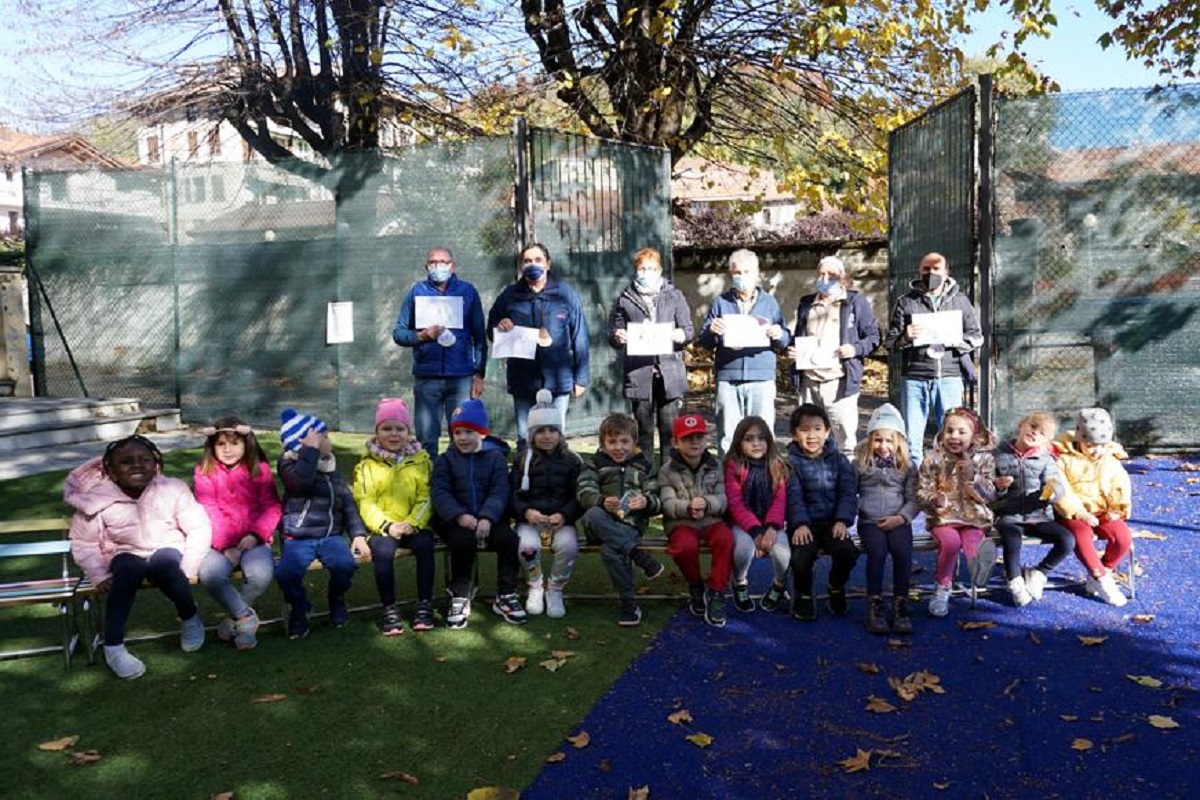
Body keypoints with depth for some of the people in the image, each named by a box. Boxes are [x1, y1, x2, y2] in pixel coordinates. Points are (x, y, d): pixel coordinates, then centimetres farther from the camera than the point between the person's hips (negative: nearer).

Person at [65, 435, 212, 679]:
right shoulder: (99, 500, -10)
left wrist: (187, 569, -18)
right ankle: (113, 647, -29)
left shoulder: (173, 490, -12)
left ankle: (190, 619, -10)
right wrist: (100, 576, -14)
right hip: (127, 555, 1)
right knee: (127, 570, -34)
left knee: (165, 564, -35)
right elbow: (84, 544, -1)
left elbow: (199, 529, -9)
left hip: (167, 550, -1)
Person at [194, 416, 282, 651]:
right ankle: (245, 616, -8)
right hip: (220, 543, 0)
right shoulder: (204, 472, 6)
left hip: (253, 540, 0)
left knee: (261, 574, -31)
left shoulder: (260, 469, 7)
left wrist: (255, 535, -16)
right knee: (209, 574, -32)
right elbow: (208, 512, -3)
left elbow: (272, 507, 1)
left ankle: (234, 617, 0)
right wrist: (225, 546, -15)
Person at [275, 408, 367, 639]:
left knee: (345, 564, -29)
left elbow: (348, 504, 13)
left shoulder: (332, 469, 17)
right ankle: (299, 607, 2)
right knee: (286, 572, -32)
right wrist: (311, 449, -17)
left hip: (331, 535, 3)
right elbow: (301, 481, -23)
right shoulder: (289, 464, 2)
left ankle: (337, 599, 6)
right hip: (298, 538, -3)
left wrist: (358, 534, -1)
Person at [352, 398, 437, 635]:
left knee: (425, 545, -28)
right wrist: (387, 526, -17)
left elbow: (425, 498, 3)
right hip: (381, 527, -1)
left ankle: (424, 604, -13)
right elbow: (365, 503, -3)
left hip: (414, 525, 1)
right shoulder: (367, 464, 5)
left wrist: (412, 523, -14)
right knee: (383, 551, -30)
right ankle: (389, 608, -15)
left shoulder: (420, 460, 9)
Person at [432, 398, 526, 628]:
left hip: (489, 520, 1)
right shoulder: (445, 460, 10)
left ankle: (505, 596, -6)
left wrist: (487, 517, -23)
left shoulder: (496, 457, 9)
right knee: (463, 539, -33)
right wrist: (460, 516, -22)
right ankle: (459, 598, -15)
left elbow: (499, 493, -3)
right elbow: (440, 493, -3)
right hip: (456, 522, -1)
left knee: (509, 538, -27)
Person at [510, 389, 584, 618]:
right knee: (527, 545, -32)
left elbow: (578, 496, 4)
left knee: (569, 545, -32)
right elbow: (512, 494, 3)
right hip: (530, 520, 0)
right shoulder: (522, 459, 8)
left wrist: (564, 515, -16)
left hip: (561, 520, 0)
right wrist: (525, 512, -17)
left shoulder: (571, 460, 8)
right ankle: (535, 587, 0)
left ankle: (555, 590, -3)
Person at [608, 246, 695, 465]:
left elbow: (689, 330, 9)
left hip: (669, 371, 0)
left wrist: (681, 335, -13)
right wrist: (617, 337, -12)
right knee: (643, 429, 5)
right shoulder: (625, 299, 12)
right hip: (638, 372, 0)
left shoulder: (675, 296, 13)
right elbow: (613, 335, 12)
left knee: (670, 428, -1)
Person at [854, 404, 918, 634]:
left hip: (897, 521, 1)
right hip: (870, 521, -1)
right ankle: (874, 605, -21)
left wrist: (900, 517, -10)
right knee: (877, 551, -30)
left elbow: (913, 500, 7)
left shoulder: (907, 467, 13)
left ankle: (900, 605, -18)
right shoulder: (860, 465, 12)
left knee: (903, 552, -28)